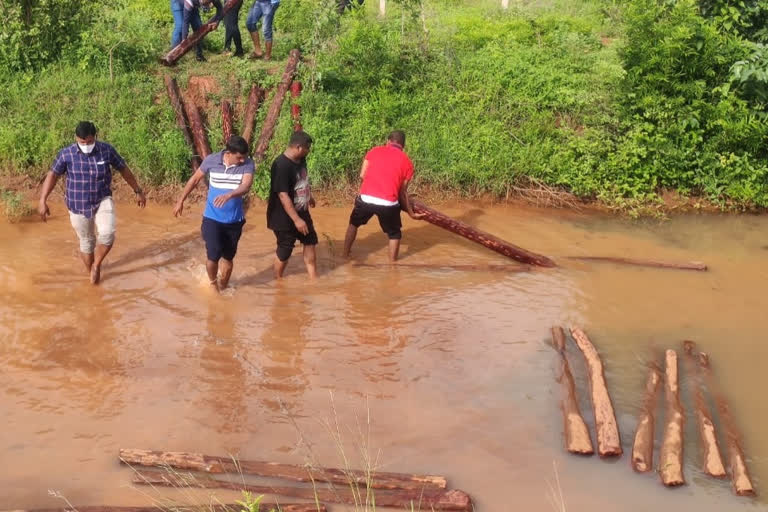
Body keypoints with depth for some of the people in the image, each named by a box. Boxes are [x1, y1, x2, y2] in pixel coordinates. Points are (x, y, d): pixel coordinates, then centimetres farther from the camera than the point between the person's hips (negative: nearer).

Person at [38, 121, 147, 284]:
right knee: (87, 242, 10)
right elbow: (52, 175, -2)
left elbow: (124, 169, 3)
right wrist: (43, 201, -7)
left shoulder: (106, 150, -9)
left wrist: (138, 191, 9)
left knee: (107, 234, -22)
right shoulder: (66, 154, -12)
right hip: (78, 206, 0)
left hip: (103, 201, 0)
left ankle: (97, 265, 4)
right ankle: (90, 273, 32)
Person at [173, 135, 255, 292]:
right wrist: (181, 201, 9)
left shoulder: (247, 164, -13)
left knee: (228, 258, 13)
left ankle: (223, 286, 37)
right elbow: (194, 179, 4)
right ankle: (212, 282, 18)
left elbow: (246, 186, -28)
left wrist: (229, 195, -47)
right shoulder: (211, 160, -11)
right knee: (213, 254, -12)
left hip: (234, 220, 1)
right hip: (212, 218, -1)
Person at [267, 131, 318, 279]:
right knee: (284, 250, 6)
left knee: (310, 241, 18)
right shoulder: (281, 166, -29)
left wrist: (309, 196, 33)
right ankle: (278, 281, 28)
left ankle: (313, 277, 33)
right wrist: (296, 220, -30)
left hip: (301, 211, 9)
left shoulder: (300, 159, -2)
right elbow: (283, 196, -30)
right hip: (285, 217, -9)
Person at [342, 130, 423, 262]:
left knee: (353, 224, 30)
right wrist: (411, 213, 18)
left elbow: (362, 175, 11)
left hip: (365, 198, 2)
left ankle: (345, 255, 36)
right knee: (395, 234, 22)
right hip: (388, 203, -2)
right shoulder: (407, 162, 9)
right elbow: (403, 192, 9)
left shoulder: (375, 150, 12)